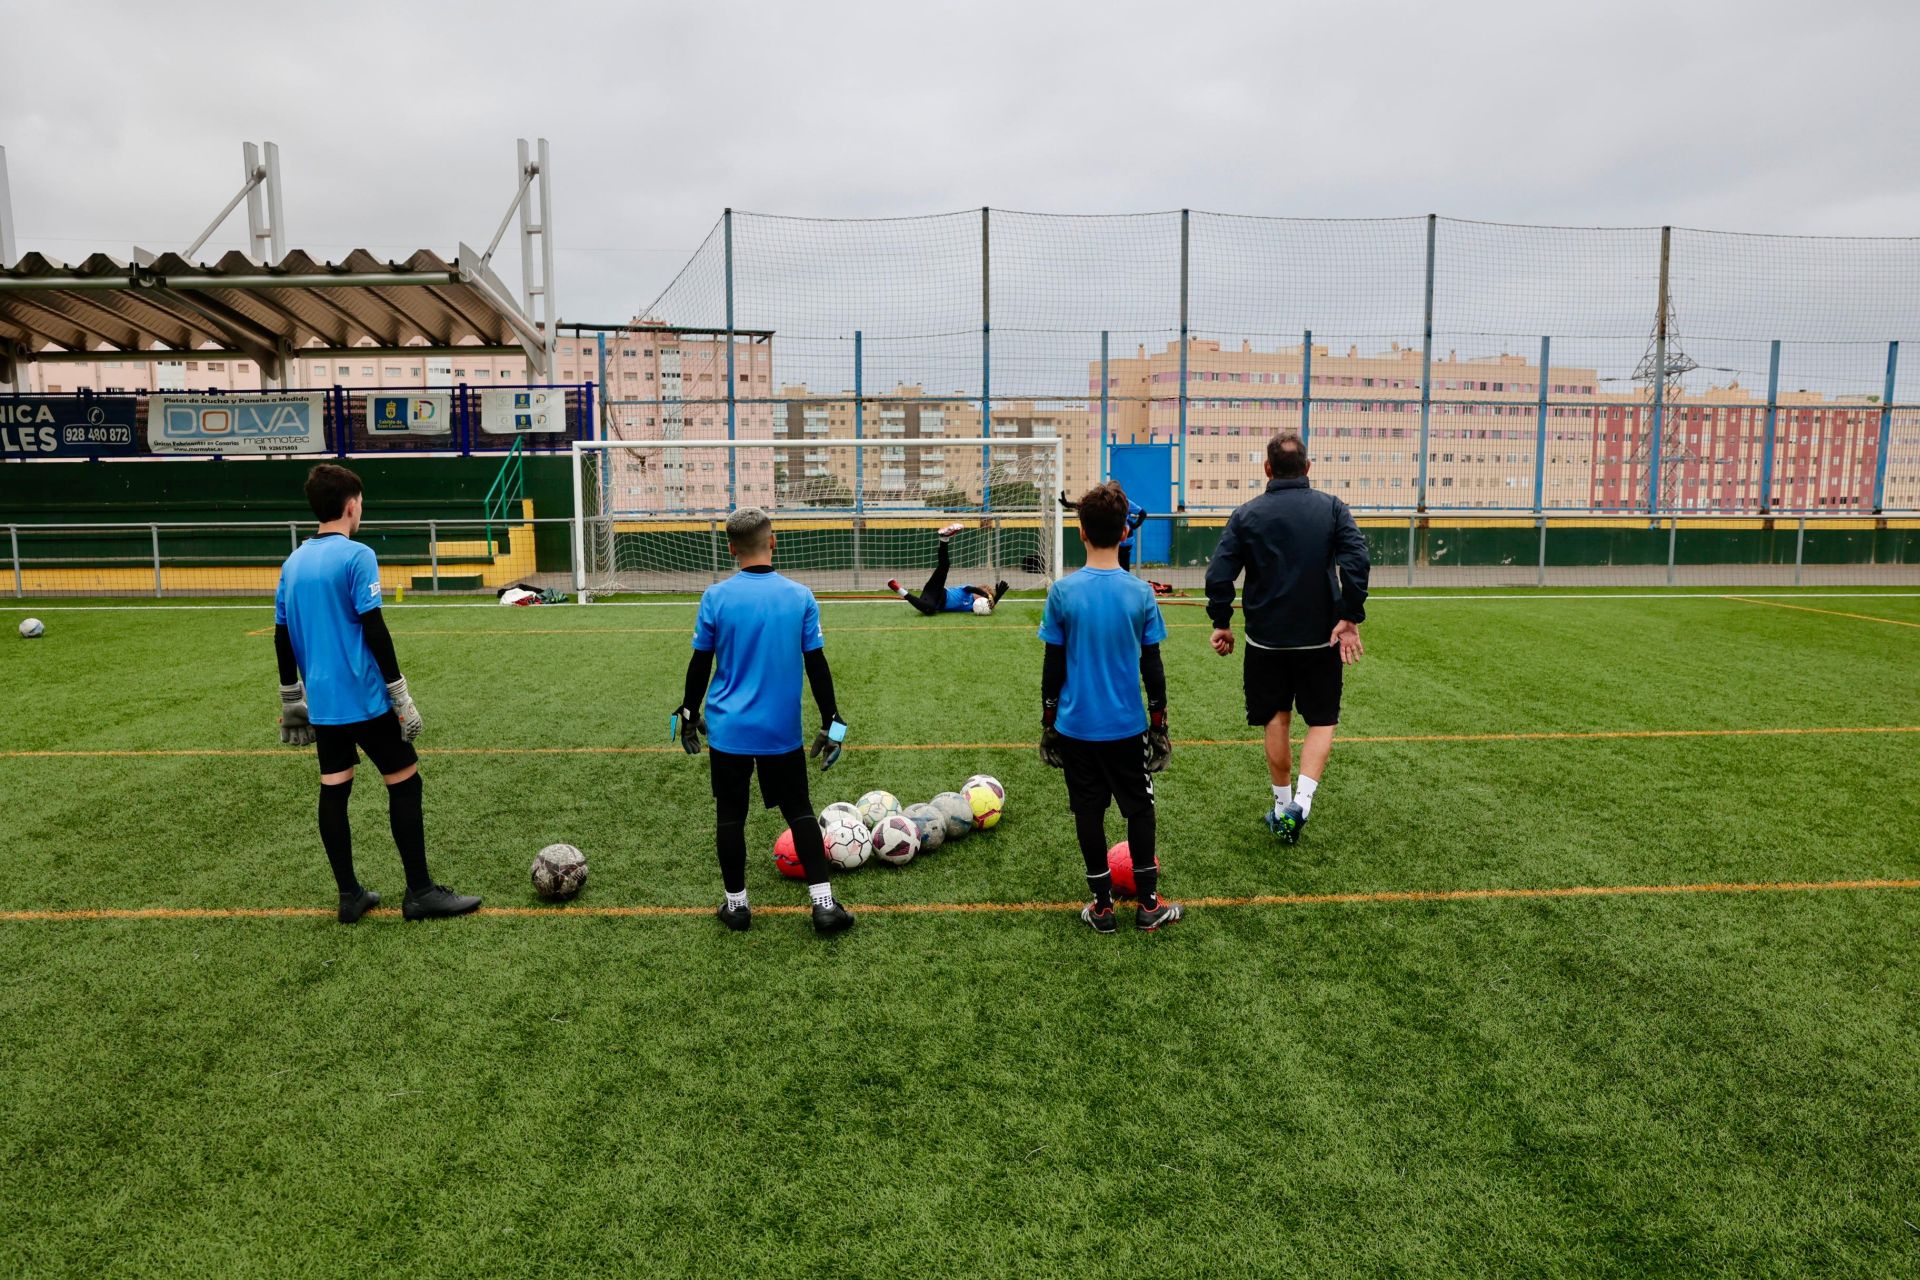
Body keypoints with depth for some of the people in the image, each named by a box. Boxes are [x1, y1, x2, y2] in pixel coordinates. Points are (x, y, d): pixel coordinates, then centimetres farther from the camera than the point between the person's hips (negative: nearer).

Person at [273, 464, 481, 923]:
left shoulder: (292, 563, 10)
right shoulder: (357, 556, -12)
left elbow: (282, 637, 12)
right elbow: (374, 630, -16)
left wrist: (291, 700, 20)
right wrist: (401, 694, -11)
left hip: (320, 700, 7)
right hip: (363, 697, -7)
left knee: (334, 789, 9)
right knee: (404, 781, 1)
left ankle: (350, 895, 15)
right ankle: (420, 892, 5)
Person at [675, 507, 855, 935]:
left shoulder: (715, 597, -7)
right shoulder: (800, 597, -6)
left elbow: (700, 665, 0)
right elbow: (816, 665, -3)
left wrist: (689, 714, 15)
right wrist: (831, 722, 5)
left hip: (728, 729, -1)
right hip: (782, 732, 1)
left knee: (730, 815, 11)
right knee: (799, 810, 12)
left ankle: (736, 904, 21)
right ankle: (824, 904, 9)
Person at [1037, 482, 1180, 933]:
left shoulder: (1063, 591, -8)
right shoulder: (1140, 592, -7)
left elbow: (1053, 665, -3)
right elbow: (1152, 665, -1)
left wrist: (1048, 721, 9)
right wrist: (1159, 722, 10)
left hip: (1076, 726, 0)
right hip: (1126, 726, 0)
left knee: (1088, 811, 10)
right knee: (1140, 807, 14)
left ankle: (1102, 905, 18)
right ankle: (1148, 904, 21)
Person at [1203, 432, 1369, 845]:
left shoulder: (1246, 514, -3)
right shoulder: (1332, 508, -2)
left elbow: (1219, 575, -8)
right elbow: (1356, 560, -15)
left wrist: (1221, 622, 3)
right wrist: (1350, 617, -11)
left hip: (1266, 640, 1)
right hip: (1321, 637, 0)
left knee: (1277, 721, 14)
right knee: (1321, 721, 11)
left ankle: (1282, 807, 21)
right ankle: (1301, 801, -7)